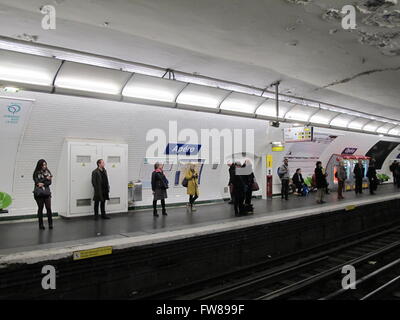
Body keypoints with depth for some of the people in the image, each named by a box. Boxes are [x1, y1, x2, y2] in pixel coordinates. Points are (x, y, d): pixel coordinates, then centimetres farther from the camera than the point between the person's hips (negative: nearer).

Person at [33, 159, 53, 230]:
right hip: (39, 193, -2)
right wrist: (46, 179, -13)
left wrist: (43, 184, -16)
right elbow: (37, 182, -12)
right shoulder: (36, 173, 0)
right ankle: (41, 225, 14)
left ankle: (50, 224, 5)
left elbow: (49, 182, -2)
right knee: (40, 209, 5)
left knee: (49, 208, -4)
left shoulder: (48, 172, 7)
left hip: (47, 193, 2)